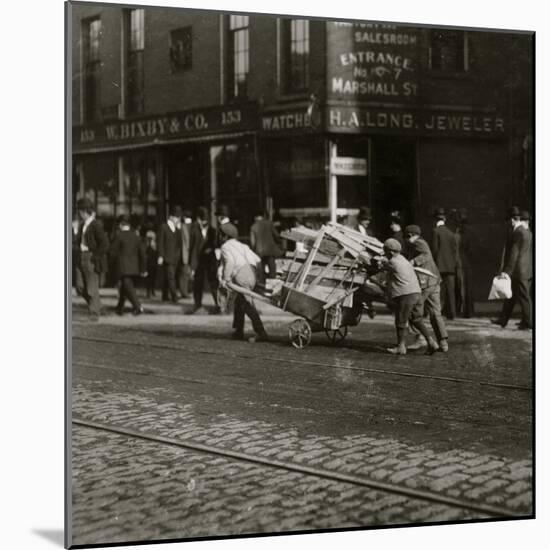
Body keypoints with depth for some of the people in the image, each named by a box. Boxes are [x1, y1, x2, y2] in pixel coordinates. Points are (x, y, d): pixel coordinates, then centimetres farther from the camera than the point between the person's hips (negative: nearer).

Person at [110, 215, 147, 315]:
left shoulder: (119, 236, -10)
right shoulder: (136, 236, 6)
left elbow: (113, 252, -8)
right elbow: (142, 253, 7)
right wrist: (142, 269, 13)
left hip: (122, 266, -6)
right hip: (134, 267, 6)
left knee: (128, 287, -7)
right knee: (123, 287, 18)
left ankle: (138, 307, -20)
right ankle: (120, 308, 24)